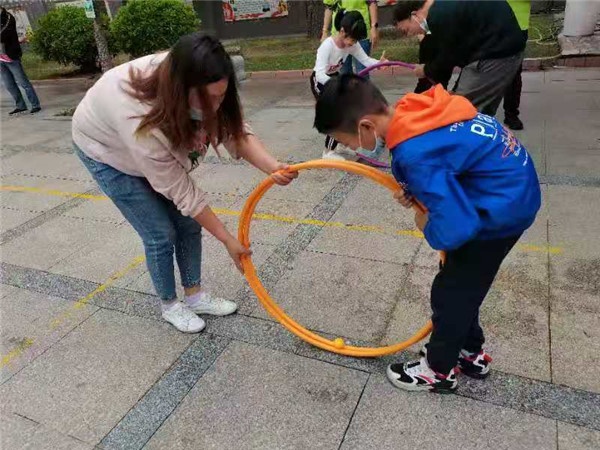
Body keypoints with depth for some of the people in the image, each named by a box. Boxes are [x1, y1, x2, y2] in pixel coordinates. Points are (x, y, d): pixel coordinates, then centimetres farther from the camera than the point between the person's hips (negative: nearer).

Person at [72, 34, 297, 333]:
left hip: (159, 147, 6)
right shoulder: (142, 123, -43)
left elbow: (236, 131, -25)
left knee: (188, 223, 2)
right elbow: (181, 192, -34)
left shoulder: (203, 91, -29)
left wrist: (273, 167, -45)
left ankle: (194, 295, 23)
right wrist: (228, 240, -26)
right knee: (161, 234, -6)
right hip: (106, 150, -5)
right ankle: (169, 305, 19)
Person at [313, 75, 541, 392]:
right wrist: (414, 191, -2)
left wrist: (426, 226, -11)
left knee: (449, 291, 7)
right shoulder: (411, 110, -5)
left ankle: (439, 370, 29)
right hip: (512, 184, 9)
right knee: (462, 283, 22)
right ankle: (471, 353, 42)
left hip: (503, 205, -9)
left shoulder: (413, 153, -33)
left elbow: (453, 229, -34)